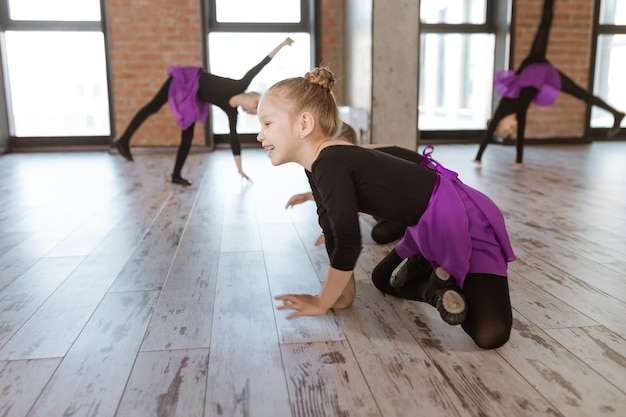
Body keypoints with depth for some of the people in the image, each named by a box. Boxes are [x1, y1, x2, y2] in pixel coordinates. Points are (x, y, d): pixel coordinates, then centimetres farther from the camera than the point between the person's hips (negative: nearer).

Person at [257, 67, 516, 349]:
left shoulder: (329, 165, -27)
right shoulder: (318, 165, 3)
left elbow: (348, 244, -25)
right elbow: (333, 228, 10)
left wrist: (322, 303, -10)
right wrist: (345, 293, 9)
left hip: (464, 221, -9)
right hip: (431, 228, 10)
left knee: (489, 334, -25)